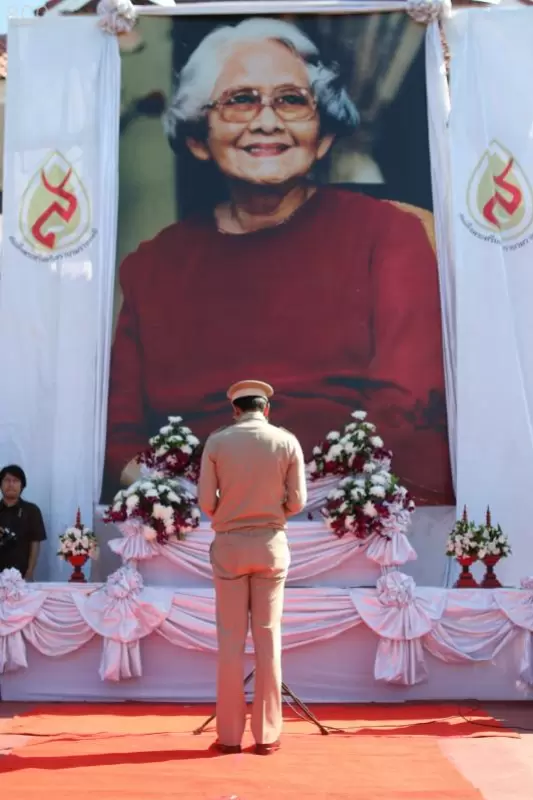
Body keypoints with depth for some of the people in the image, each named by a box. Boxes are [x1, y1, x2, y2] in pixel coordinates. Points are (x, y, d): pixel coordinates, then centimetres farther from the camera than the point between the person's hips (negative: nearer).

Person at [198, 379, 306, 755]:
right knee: (268, 638, 4)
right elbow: (297, 501, -1)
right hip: (271, 544, 1)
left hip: (230, 545, 0)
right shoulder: (287, 441, -2)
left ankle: (230, 734, 7)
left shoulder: (216, 442, -4)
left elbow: (206, 501, -5)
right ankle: (267, 734, 7)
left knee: (231, 640, 4)